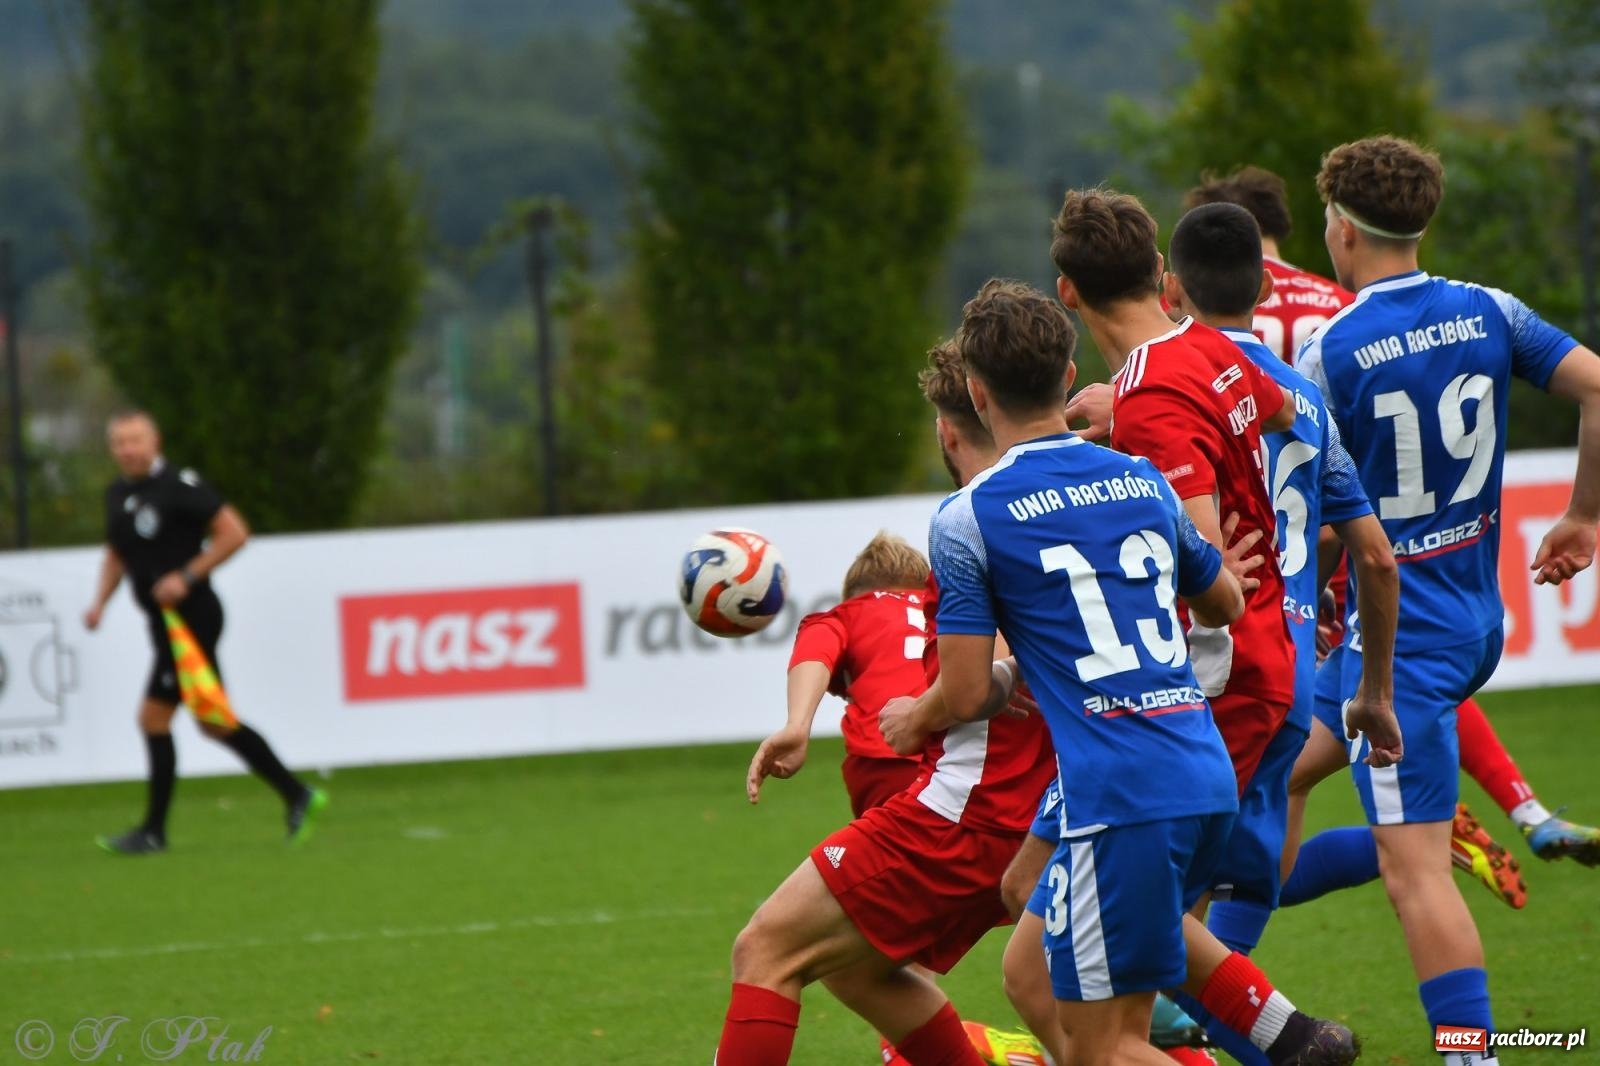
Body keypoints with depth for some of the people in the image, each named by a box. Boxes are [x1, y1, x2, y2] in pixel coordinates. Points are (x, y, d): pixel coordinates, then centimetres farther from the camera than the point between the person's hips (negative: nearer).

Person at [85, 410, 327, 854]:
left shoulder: (179, 486, -13)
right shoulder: (117, 495, 12)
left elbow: (234, 533, -14)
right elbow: (116, 554, 25)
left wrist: (186, 576, -19)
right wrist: (100, 601, 9)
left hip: (191, 616, -9)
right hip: (164, 621, 9)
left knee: (153, 718, -8)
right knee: (212, 722, 12)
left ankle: (153, 830, 0)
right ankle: (296, 796, 20)